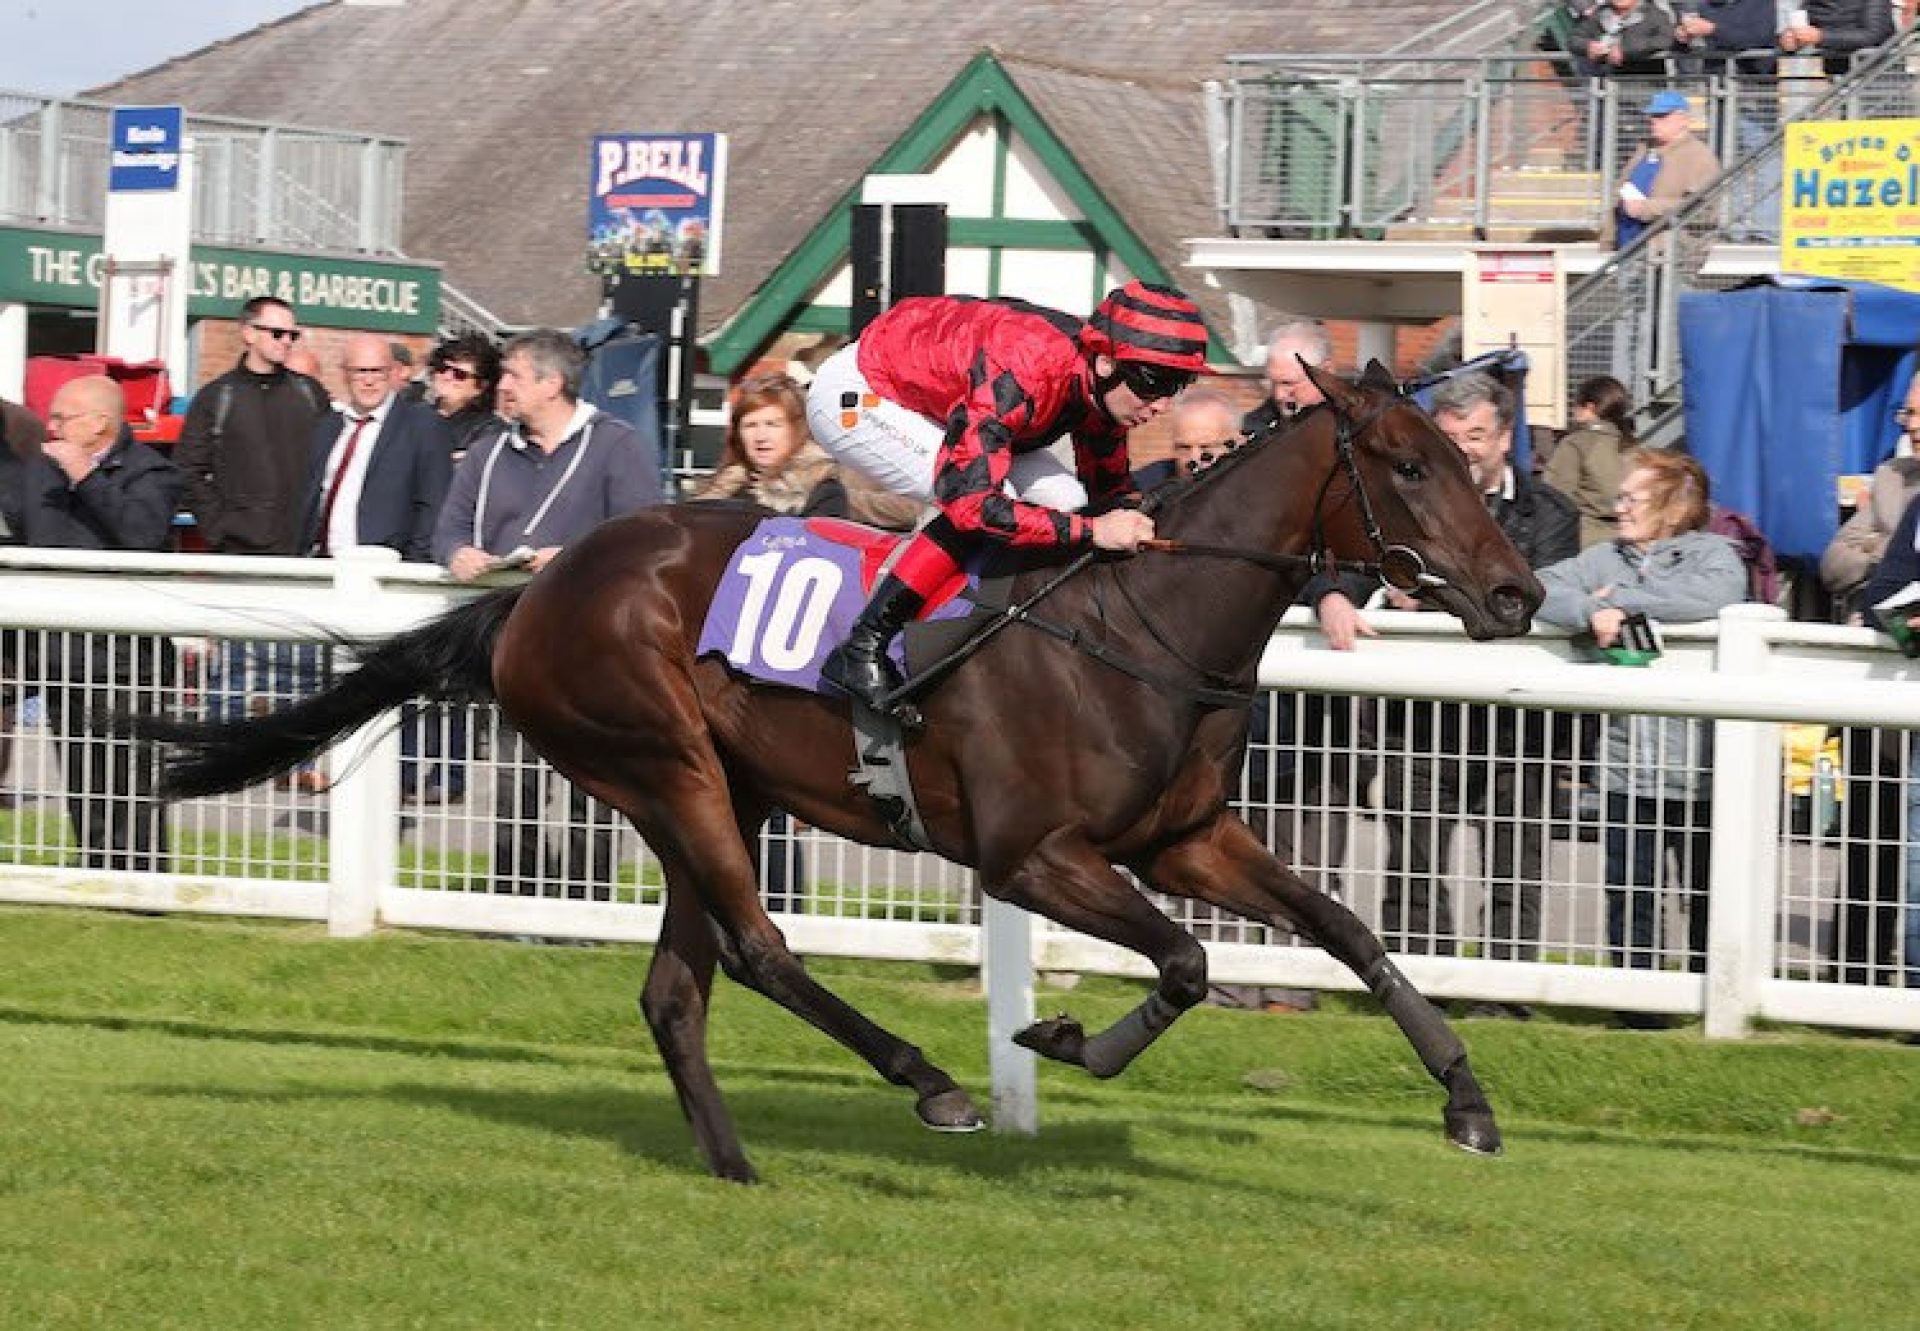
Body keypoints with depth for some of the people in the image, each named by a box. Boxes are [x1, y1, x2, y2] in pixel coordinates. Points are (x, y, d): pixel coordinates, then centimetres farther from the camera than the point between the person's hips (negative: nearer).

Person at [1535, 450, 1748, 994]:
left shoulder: (1712, 553, 1)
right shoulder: (1604, 559, 13)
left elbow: (1715, 596, -21)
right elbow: (1538, 588, 2)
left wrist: (1624, 600, -11)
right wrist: (1590, 610, -17)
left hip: (1698, 769, -4)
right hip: (1627, 767, 4)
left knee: (1707, 902, 3)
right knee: (1629, 900, 6)